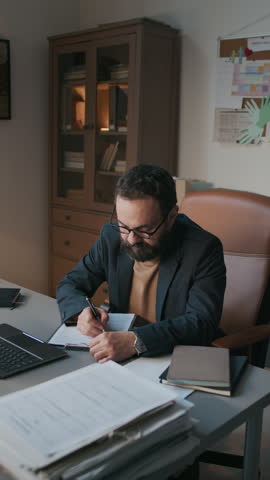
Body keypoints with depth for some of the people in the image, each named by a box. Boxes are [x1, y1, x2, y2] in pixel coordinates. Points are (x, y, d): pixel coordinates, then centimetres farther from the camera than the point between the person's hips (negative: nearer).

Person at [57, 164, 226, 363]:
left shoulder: (204, 249, -15)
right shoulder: (111, 236, -3)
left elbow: (202, 323, -21)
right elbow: (69, 285, 7)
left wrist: (137, 341, -34)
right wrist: (82, 309, -14)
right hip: (119, 359, 4)